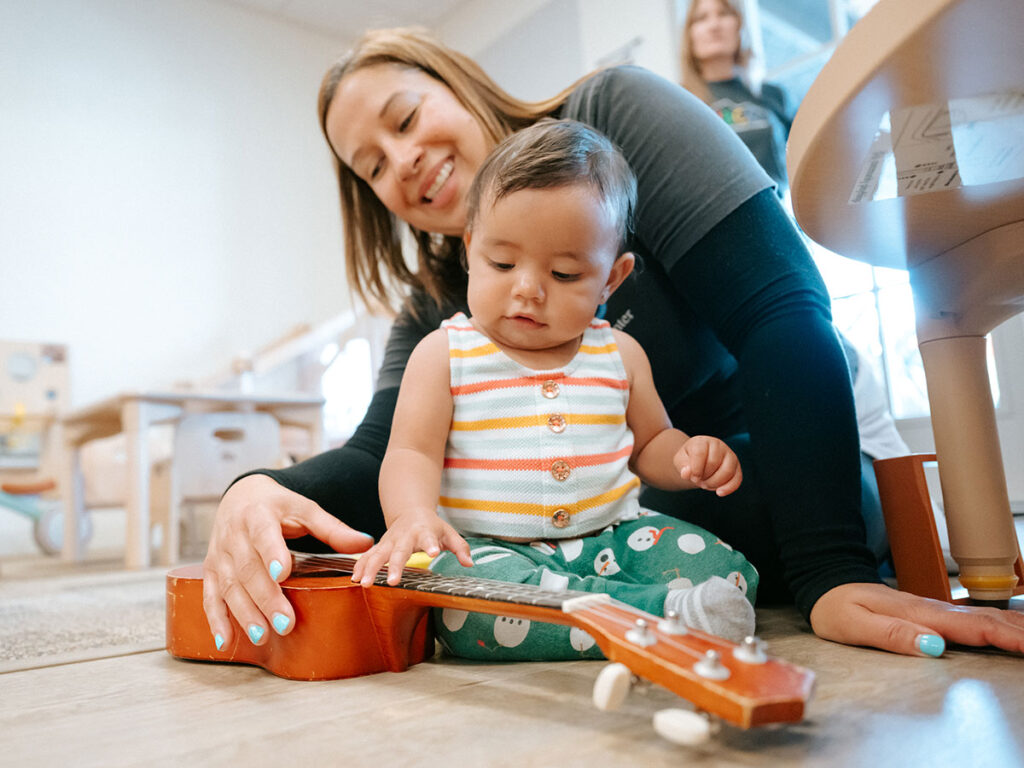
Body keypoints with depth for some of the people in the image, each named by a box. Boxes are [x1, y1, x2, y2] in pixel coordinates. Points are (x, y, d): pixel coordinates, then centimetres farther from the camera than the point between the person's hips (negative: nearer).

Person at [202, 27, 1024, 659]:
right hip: (616, 521, 5)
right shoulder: (437, 304, 4)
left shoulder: (616, 114, -10)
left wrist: (831, 570, -30)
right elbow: (381, 456, -9)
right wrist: (260, 492, -32)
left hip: (785, 489, -4)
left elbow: (779, 309, -21)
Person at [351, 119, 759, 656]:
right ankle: (666, 612, -34)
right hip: (486, 548, -1)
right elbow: (412, 452, -5)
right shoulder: (444, 354, 0)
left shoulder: (619, 355, 9)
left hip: (610, 538, 2)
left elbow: (650, 444, 18)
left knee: (721, 571, -21)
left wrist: (689, 457, -5)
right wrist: (413, 516, -27)